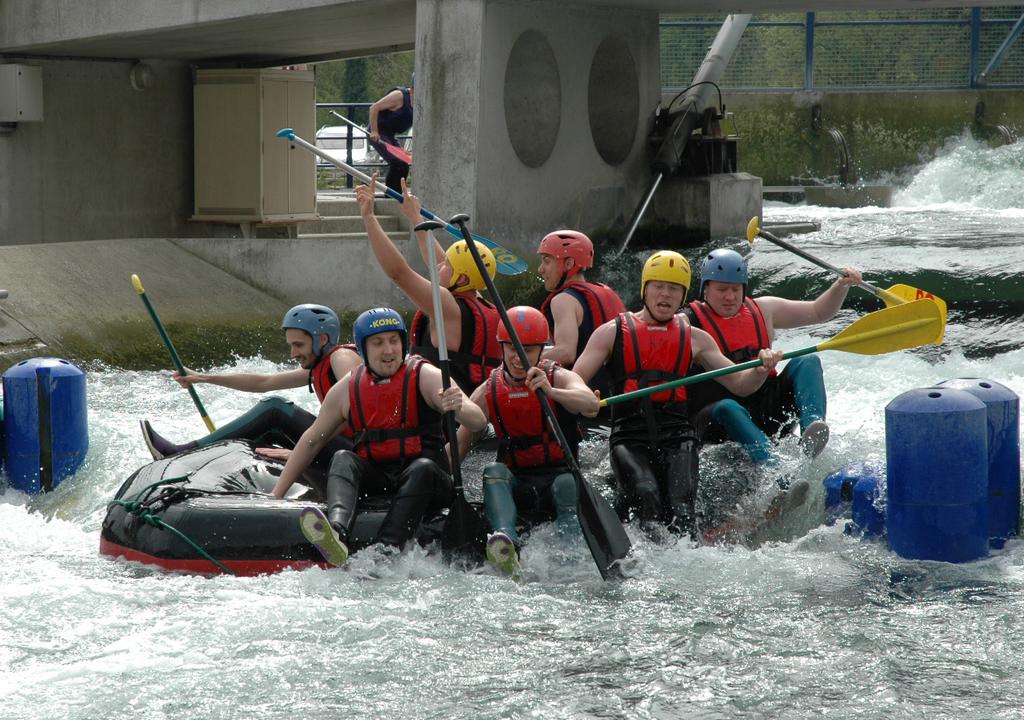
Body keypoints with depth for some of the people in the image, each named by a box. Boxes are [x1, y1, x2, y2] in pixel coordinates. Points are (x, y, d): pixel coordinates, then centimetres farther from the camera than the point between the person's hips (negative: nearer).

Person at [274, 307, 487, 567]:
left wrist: (459, 408, -39)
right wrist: (277, 494, 14)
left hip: (425, 480, -2)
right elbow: (312, 441, 17)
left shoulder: (425, 377, -4)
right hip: (373, 482, 2)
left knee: (422, 468, -34)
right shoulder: (346, 389, 7)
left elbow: (479, 422, -15)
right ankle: (336, 534, -55)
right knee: (343, 460, -25)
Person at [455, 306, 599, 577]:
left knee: (567, 484, -34)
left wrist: (550, 392, -43)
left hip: (560, 474, -2)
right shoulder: (488, 392, 7)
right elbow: (458, 446, 4)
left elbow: (591, 404, -24)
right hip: (516, 486, 2)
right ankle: (506, 540, -54)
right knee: (493, 471, -29)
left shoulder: (559, 378, -2)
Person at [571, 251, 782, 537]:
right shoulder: (612, 333, 13)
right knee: (647, 497, -29)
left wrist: (762, 369, -6)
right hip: (629, 440, -1)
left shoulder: (694, 338, 19)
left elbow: (739, 384, 16)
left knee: (681, 511, -22)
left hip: (677, 438, 1)